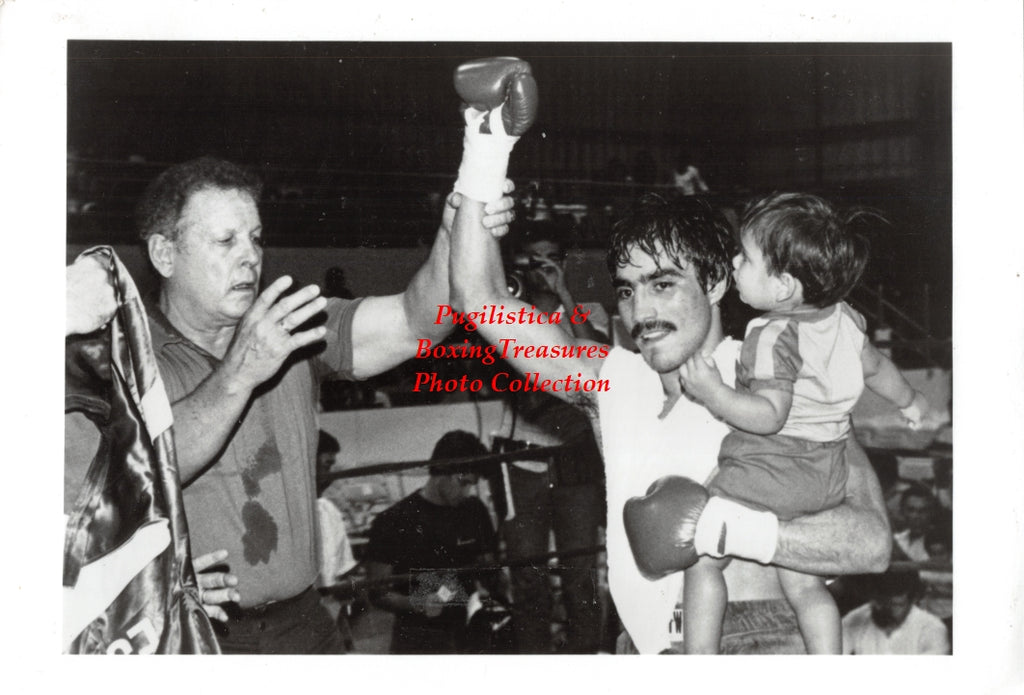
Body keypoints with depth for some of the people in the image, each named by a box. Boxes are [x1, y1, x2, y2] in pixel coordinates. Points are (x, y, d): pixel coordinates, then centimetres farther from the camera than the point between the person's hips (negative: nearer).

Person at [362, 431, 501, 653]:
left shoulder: (474, 511, 8)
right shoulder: (392, 522, -6)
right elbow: (378, 593, -4)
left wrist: (482, 590, -1)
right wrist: (416, 604, -20)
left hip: (469, 635, 4)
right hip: (418, 641, -4)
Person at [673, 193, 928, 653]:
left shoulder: (775, 337, -20)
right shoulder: (843, 318, 5)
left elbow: (769, 416, -28)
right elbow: (875, 366, 22)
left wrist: (713, 394, -31)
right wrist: (908, 400, 39)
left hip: (769, 468, -9)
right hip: (827, 476, 9)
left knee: (702, 557, 2)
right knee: (802, 582, 18)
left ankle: (700, 658, 1)